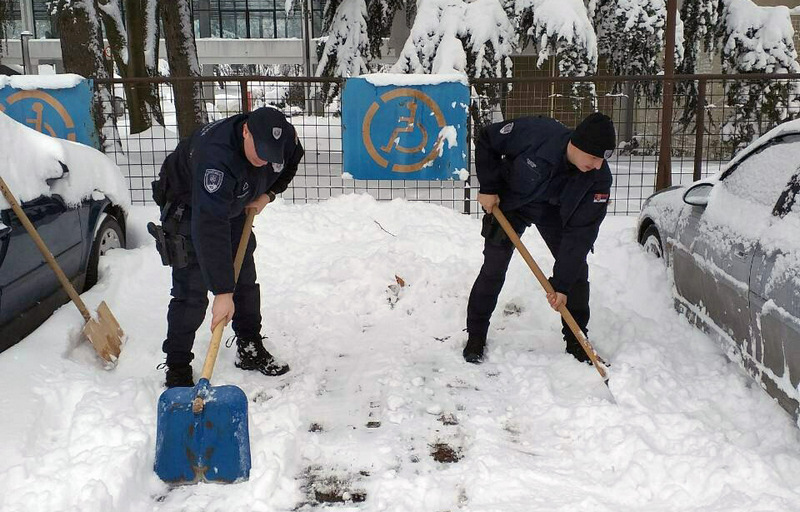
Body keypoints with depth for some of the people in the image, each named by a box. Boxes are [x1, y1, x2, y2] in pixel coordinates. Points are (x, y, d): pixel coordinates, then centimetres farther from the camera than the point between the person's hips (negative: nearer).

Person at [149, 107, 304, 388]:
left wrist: (268, 194, -8)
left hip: (232, 204, 7)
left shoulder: (284, 137, -24)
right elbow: (210, 228, -50)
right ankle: (177, 369, 0)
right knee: (191, 291, -12)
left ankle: (251, 350, 26)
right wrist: (223, 292, -51)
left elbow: (291, 162, 6)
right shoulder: (217, 156, -45)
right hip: (187, 206, -7)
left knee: (245, 279, 11)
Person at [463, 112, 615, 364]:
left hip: (554, 211, 2)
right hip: (508, 201, -2)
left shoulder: (599, 179, -29)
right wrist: (489, 188, -19)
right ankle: (476, 338, 10)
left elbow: (580, 232, -25)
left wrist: (561, 284, -26)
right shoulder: (536, 133, -37)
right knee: (493, 270, -6)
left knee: (575, 269, -4)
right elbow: (487, 139, -19)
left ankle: (577, 342, 13)